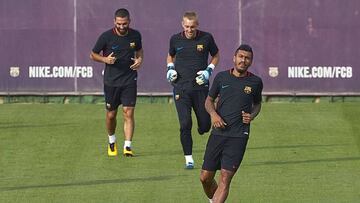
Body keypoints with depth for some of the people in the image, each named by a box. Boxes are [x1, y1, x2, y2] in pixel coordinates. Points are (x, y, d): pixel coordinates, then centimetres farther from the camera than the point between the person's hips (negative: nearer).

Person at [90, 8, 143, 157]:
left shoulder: (135, 35, -1)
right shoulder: (106, 37, -9)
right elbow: (93, 54, 2)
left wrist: (140, 59, -2)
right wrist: (105, 59, -17)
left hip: (129, 81, 0)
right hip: (111, 81, 0)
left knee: (128, 113, -10)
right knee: (111, 115, 8)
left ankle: (128, 147, -9)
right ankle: (112, 142, 34)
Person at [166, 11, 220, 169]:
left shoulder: (206, 38, -2)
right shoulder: (175, 39, 2)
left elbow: (215, 56, 13)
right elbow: (170, 56, 21)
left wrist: (209, 70, -3)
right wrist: (170, 68, 1)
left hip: (201, 87, 0)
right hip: (181, 88, 0)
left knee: (205, 125, 3)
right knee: (185, 124, -10)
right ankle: (188, 159, -1)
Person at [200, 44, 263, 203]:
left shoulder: (255, 82, 6)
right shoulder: (221, 77, 6)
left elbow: (257, 104, 22)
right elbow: (209, 100, 17)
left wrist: (252, 116, 1)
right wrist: (213, 114, -4)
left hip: (238, 136, -2)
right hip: (218, 133, 2)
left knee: (225, 179, -12)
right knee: (205, 177, 4)